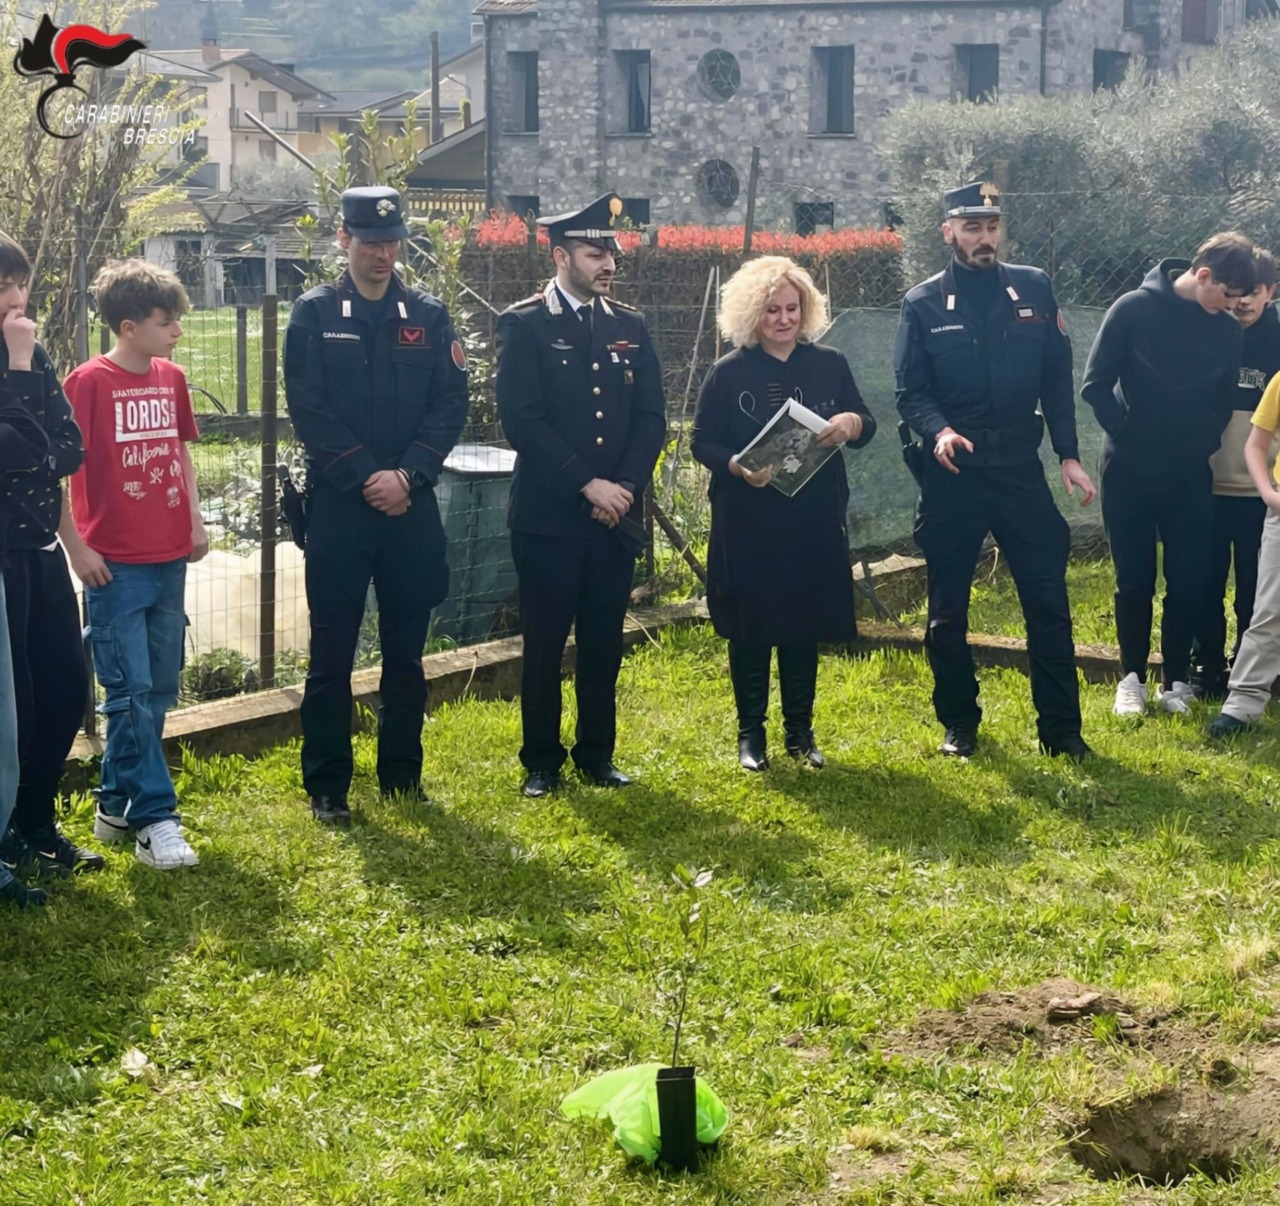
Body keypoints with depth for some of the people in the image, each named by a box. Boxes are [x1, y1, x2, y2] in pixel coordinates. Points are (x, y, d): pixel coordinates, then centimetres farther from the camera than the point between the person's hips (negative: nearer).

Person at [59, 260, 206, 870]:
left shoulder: (171, 378, 8)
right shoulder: (89, 382, -11)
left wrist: (194, 520, 10)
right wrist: (76, 547, -13)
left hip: (169, 560, 7)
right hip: (115, 564, -7)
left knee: (158, 688, 11)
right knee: (131, 692, -5)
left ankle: (117, 802, 22)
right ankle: (154, 818, -2)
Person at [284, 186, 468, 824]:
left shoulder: (428, 316, 8)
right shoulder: (314, 314, 1)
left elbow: (451, 406, 2)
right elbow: (309, 411, -6)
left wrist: (406, 476, -11)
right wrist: (367, 477, -13)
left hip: (411, 507, 3)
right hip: (337, 506, -2)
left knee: (406, 651, 9)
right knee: (331, 652, 1)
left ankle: (402, 774, 21)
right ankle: (326, 788, 8)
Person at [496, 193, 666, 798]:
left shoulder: (630, 327, 11)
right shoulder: (524, 325, -3)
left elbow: (651, 419, 9)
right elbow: (522, 420, -11)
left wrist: (624, 487, -6)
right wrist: (588, 484, -15)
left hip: (616, 515, 4)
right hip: (548, 516, -4)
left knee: (604, 644, 8)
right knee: (544, 643, 2)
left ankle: (597, 755, 18)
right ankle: (541, 761, 11)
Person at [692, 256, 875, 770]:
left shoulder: (829, 365, 5)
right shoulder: (728, 373, -2)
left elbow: (865, 425, 6)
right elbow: (702, 442, -3)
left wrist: (851, 423, -18)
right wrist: (737, 467, -23)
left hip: (815, 523, 2)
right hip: (746, 526, -2)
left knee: (805, 627, 8)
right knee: (750, 628, 3)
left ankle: (800, 731, 20)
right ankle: (751, 732, 15)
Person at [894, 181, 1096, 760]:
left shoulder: (1034, 289, 5)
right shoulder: (923, 304, 1)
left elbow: (1057, 379, 6)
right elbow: (910, 391, -2)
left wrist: (1069, 455, -1)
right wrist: (938, 431, -22)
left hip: (1020, 467, 1)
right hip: (952, 473, -1)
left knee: (1048, 601, -2)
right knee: (948, 609, 7)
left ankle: (1060, 728, 7)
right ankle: (959, 724, 21)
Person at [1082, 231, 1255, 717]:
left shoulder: (1227, 330, 1)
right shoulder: (1134, 310, -9)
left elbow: (1226, 400, 11)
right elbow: (1096, 385, -7)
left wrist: (1203, 443, 0)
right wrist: (1128, 433, -9)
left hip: (1190, 476, 3)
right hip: (1129, 473, -2)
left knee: (1188, 582, 2)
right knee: (1134, 581, 3)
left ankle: (1176, 680, 13)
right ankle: (1132, 677, 16)